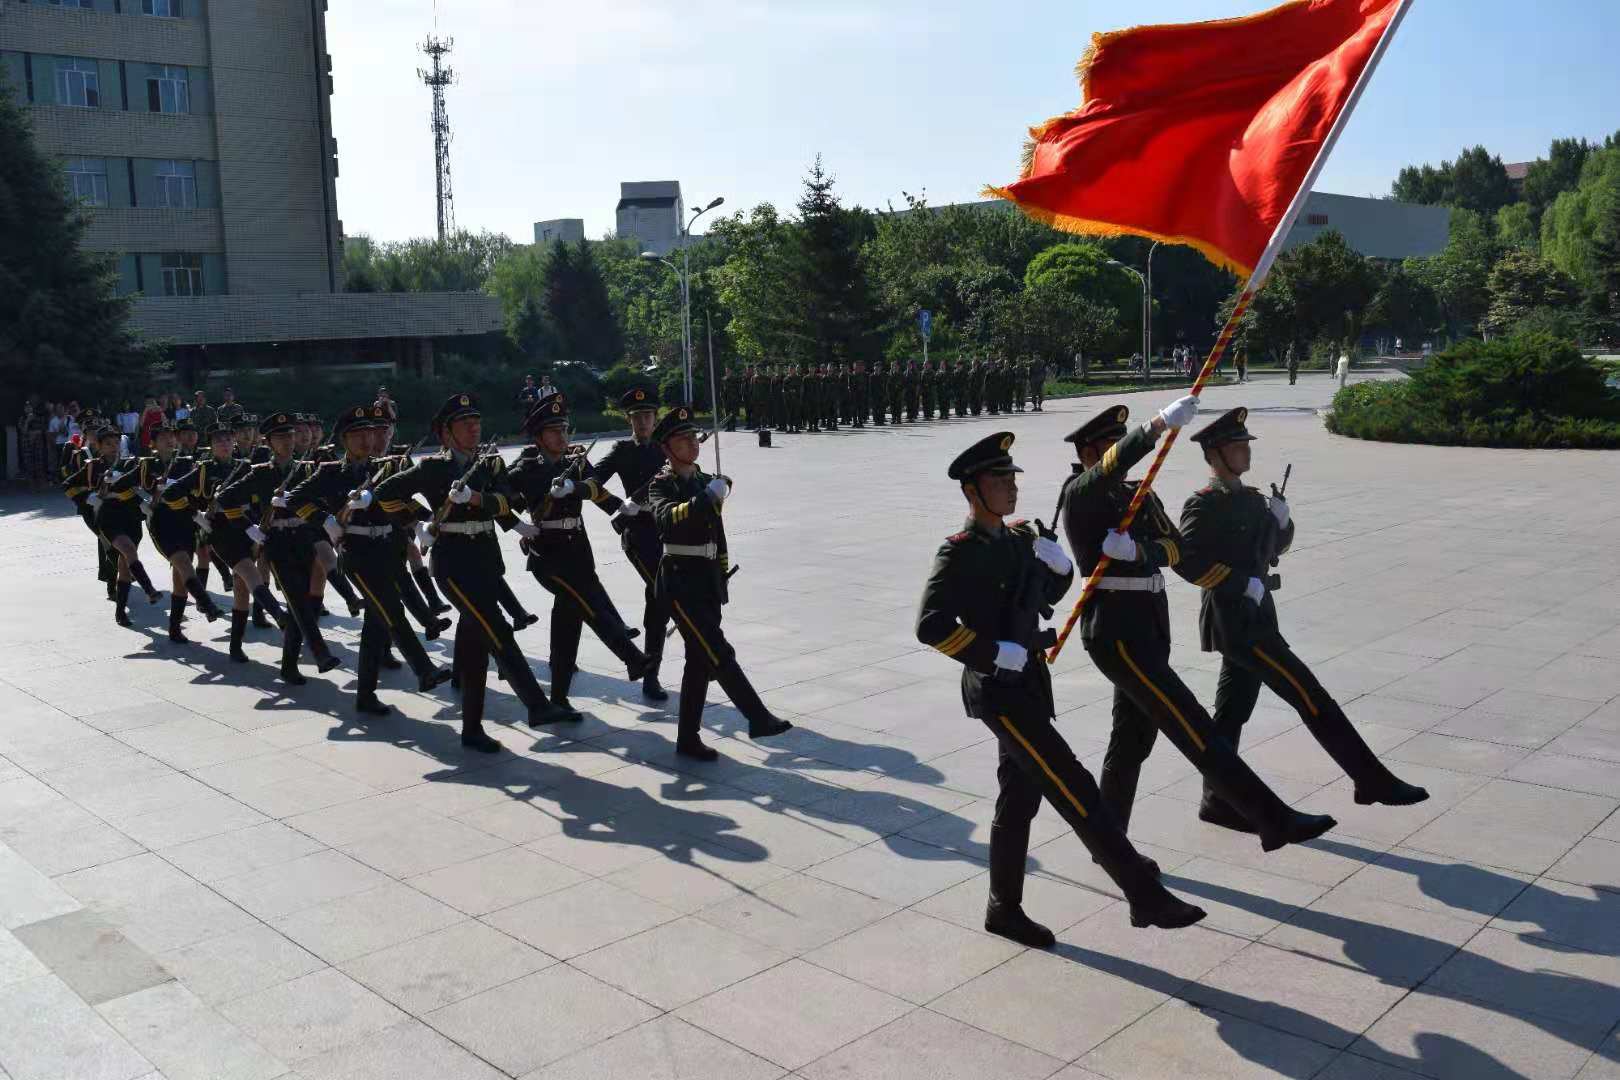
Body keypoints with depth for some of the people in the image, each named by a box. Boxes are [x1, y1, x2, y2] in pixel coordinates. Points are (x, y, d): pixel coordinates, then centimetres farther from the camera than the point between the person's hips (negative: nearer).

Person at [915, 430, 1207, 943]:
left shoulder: (1019, 538, 10)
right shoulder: (959, 553, -14)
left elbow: (1049, 592, 24)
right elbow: (930, 625, -22)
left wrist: (1058, 564, 2)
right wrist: (995, 653, -22)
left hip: (1030, 684, 9)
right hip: (997, 690, -8)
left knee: (1020, 797, 14)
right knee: (1073, 787, -11)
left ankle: (1004, 910, 26)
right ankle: (1145, 895, -9)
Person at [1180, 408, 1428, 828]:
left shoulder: (1250, 498, 13)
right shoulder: (1203, 506, -13)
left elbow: (1277, 545, 22)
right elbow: (1184, 557, -24)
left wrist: (1281, 521, 0)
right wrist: (1243, 583, -23)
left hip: (1255, 616, 9)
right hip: (1235, 622, -9)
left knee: (1233, 711, 13)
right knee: (1310, 697, -7)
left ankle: (1218, 802, 21)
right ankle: (1374, 781, 0)